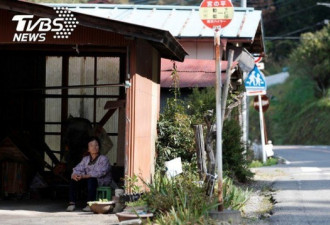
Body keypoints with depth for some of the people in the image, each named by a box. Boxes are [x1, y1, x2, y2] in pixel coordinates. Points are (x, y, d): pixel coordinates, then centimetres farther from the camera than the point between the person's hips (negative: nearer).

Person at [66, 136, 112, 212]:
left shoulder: (103, 159, -8)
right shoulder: (85, 159, 11)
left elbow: (100, 172, -22)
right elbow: (77, 169, 5)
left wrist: (84, 176, -30)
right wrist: (74, 175, -22)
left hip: (102, 182, -6)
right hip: (88, 180, 6)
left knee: (91, 179, -36)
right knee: (73, 180, -14)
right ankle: (72, 203, -15)